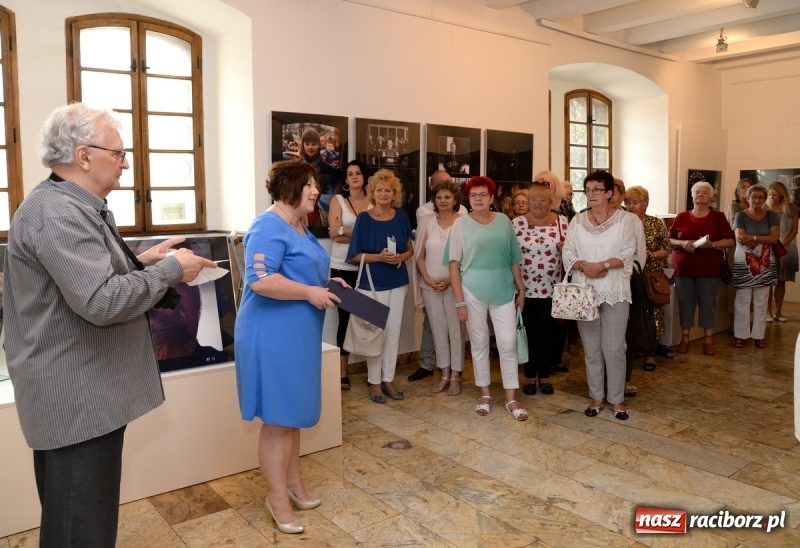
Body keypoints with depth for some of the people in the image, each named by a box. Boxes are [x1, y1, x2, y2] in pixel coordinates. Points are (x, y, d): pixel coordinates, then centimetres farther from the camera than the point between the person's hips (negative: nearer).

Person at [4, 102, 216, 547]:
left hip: (84, 390, 11)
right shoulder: (58, 213, -22)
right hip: (76, 397, -11)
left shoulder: (72, 206, 14)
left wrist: (141, 261, 8)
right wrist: (170, 270, -18)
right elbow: (102, 301, -30)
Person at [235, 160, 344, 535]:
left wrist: (329, 283, 8)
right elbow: (260, 280, -29)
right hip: (273, 337, -10)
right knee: (277, 418, 1)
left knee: (293, 413, 19)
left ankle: (293, 482, 34)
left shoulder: (299, 228, 15)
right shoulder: (269, 227, -17)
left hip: (297, 335, 10)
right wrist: (311, 293, -22)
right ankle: (277, 497, 16)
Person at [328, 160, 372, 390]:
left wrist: (346, 231, -11)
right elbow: (334, 233, -8)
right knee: (345, 317, 3)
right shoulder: (338, 200, 3)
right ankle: (343, 372, 10)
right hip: (343, 267, -1)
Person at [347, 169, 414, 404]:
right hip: (373, 283, -4)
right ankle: (374, 382, 17)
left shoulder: (401, 217, 4)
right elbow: (355, 255, -7)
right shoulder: (364, 218, -7)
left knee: (393, 332, 10)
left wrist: (401, 257, -11)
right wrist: (379, 256, -22)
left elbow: (410, 249, 11)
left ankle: (388, 379, 23)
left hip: (398, 282, 4)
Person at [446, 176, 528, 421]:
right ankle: (485, 394, 24)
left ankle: (511, 399, 12)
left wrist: (521, 289, 10)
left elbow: (514, 259, 11)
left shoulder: (504, 221, 5)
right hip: (473, 290, -1)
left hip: (503, 290, 1)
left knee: (508, 344, 1)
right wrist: (460, 301, -8)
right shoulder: (461, 224, -1)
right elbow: (454, 264, -3)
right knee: (479, 343, 9)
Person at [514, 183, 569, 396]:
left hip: (552, 287, 1)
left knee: (548, 333, 8)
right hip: (526, 287, -1)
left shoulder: (561, 222, 1)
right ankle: (530, 376, 20)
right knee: (529, 332, 7)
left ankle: (545, 376, 22)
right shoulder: (517, 223, -1)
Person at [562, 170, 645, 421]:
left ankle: (617, 399, 16)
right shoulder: (577, 221, 6)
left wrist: (600, 265, -20)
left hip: (615, 293, -2)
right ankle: (597, 397, 22)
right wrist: (583, 266, -17)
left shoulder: (625, 219, -2)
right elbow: (568, 254, 2)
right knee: (591, 348, 9)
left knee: (613, 348, 1)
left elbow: (628, 255, -9)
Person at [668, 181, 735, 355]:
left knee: (708, 303, 3)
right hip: (683, 268, 1)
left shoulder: (718, 217, 5)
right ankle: (684, 338, 14)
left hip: (709, 269, -1)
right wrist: (683, 243, -12)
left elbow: (730, 241, 1)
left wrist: (711, 244, -15)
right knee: (685, 303, 4)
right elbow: (669, 240, 8)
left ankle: (708, 339, 15)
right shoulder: (681, 217, 7)